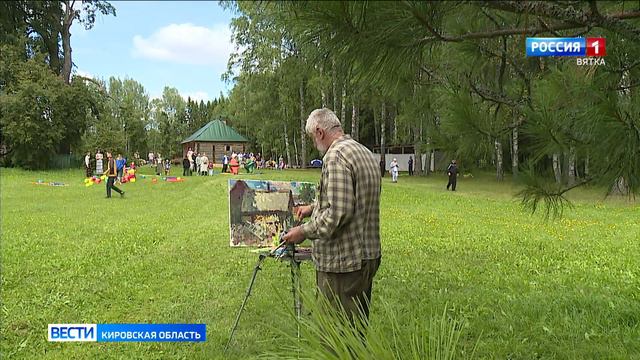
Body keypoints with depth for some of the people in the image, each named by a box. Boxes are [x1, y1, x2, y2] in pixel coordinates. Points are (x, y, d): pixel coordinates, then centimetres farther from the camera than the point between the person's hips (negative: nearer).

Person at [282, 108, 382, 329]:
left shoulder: (335, 156, -18)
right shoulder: (366, 153, 13)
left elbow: (338, 213, -25)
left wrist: (304, 231, -13)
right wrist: (314, 207, 27)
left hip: (343, 262, -10)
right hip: (368, 255, 10)